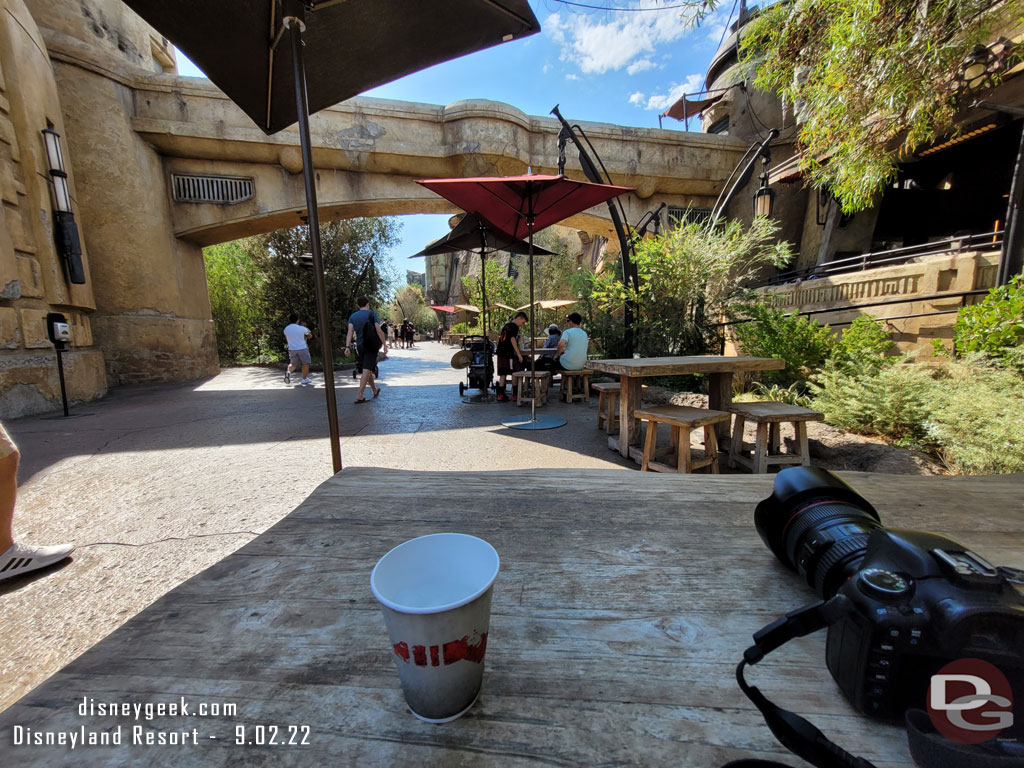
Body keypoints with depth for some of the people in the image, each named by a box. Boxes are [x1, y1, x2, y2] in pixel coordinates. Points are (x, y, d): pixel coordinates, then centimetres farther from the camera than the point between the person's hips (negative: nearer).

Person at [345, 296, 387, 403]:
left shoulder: (352, 316, 7)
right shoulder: (372, 314, -3)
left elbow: (350, 332, -5)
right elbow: (379, 331, -10)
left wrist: (347, 347, -10)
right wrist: (385, 345, -5)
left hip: (360, 346, 5)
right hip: (371, 346, -5)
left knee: (367, 370, 18)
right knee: (366, 370, -8)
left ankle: (375, 391, 34)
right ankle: (359, 396, -16)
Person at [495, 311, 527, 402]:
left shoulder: (506, 325, 18)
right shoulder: (514, 327, -7)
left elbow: (499, 338, 23)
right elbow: (513, 340, -16)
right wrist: (519, 354, -16)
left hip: (501, 354, 8)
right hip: (509, 355, -8)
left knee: (502, 374, 9)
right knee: (514, 374, 3)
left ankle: (500, 395, 8)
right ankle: (515, 395, 9)